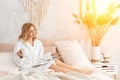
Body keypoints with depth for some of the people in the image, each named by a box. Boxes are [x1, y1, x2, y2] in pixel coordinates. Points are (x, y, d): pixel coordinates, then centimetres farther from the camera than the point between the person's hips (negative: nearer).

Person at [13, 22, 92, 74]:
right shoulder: (20, 43, -8)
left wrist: (51, 54, -2)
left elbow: (40, 57, 11)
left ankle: (79, 70, -21)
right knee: (52, 65, -25)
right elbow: (18, 62, -10)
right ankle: (79, 72, -26)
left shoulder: (38, 42, 9)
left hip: (38, 62, 6)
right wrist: (20, 57, -31)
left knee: (56, 61, -21)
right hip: (29, 66, -6)